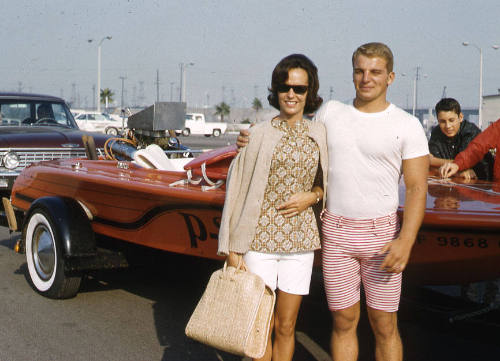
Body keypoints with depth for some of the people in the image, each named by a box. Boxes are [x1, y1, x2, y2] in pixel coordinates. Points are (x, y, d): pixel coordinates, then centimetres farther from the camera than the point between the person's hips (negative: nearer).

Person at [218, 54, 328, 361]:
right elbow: (237, 189, -3)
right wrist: (232, 249, -5)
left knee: (286, 327, 10)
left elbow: (327, 183, 18)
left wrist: (312, 196, -5)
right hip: (260, 240, -2)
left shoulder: (319, 134, 5)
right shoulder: (260, 134, -4)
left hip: (299, 240, 3)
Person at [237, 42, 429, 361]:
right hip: (336, 232, 3)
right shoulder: (330, 112, 5)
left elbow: (417, 188, -9)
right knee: (344, 322, 10)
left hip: (381, 234, -2)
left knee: (384, 326, 4)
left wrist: (406, 240, -22)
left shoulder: (407, 125, -5)